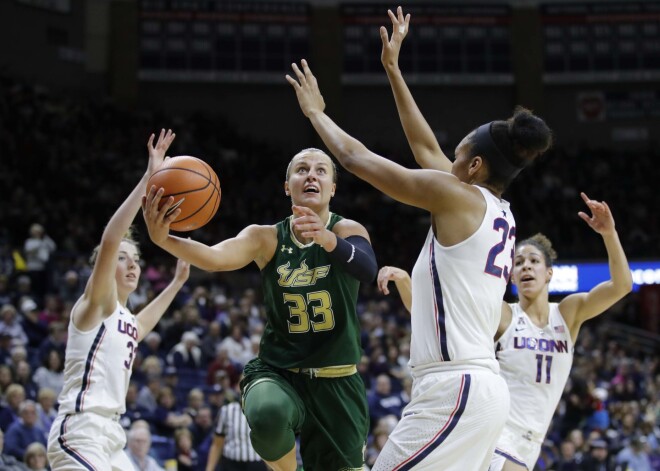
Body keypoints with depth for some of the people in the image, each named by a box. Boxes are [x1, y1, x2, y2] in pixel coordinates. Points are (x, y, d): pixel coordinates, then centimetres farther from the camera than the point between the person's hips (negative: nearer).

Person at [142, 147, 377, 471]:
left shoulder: (347, 230, -6)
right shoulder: (266, 238, -2)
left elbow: (367, 270, -30)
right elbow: (215, 258, -22)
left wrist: (327, 239, -52)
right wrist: (164, 239, -42)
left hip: (337, 381, 0)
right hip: (276, 372, 0)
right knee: (268, 414, -35)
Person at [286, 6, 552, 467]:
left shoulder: (459, 195, -6)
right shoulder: (500, 214, 17)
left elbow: (357, 158, 2)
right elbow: (426, 148, 27)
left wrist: (315, 111, 19)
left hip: (455, 387, -9)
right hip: (483, 389, 9)